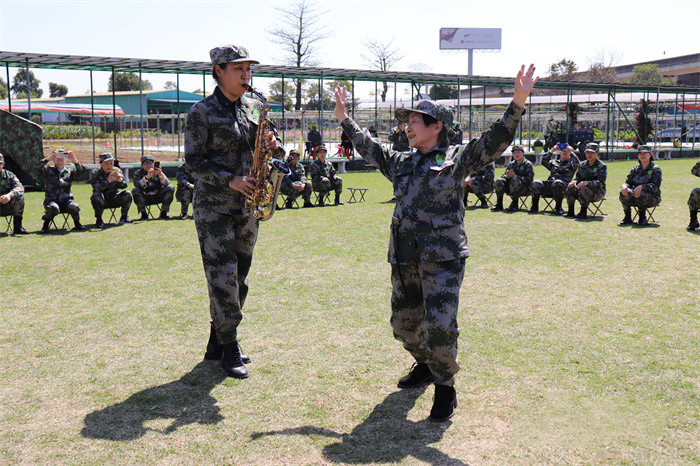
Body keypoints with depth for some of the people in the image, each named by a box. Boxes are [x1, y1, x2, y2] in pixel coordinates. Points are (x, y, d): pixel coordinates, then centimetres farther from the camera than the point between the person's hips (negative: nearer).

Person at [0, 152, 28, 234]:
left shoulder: (9, 175, 7)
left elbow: (20, 187, -10)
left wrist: (9, 195, -32)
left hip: (7, 207, 2)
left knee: (19, 197, -24)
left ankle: (17, 227, -15)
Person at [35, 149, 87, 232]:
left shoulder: (69, 173, 16)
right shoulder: (48, 171, 11)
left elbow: (81, 172, 0)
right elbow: (37, 166, -6)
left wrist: (74, 160, -13)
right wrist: (49, 158, -16)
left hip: (66, 200, 2)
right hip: (51, 200, -1)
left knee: (74, 207, -32)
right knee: (54, 208, -36)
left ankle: (77, 224, -1)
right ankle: (45, 225, -5)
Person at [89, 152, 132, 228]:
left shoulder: (117, 171, 0)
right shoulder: (95, 174, -9)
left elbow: (123, 186, -10)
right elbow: (96, 188, -27)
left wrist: (120, 180, -33)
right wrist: (108, 181, -42)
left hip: (114, 200, 3)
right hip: (102, 201, -3)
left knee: (127, 195, -21)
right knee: (96, 196, -34)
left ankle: (124, 217, -1)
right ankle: (98, 219, -15)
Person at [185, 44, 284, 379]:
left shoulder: (254, 108, 10)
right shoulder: (202, 111, -6)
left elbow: (277, 151, 15)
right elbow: (194, 161, -9)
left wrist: (274, 145, -8)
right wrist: (230, 180, -20)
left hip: (247, 204, 6)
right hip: (213, 204, -6)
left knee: (239, 276, 9)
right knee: (223, 275, -8)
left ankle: (217, 344, 23)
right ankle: (229, 351, 3)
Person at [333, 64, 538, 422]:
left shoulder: (457, 159, 0)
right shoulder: (401, 163, 16)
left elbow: (495, 141, -10)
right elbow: (370, 149, 31)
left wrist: (517, 104, -22)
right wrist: (345, 120, 36)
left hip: (443, 258, -6)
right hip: (404, 259, 6)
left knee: (440, 326, -16)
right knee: (403, 325, 14)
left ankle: (445, 386, 7)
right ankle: (425, 365, 42)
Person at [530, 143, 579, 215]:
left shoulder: (571, 164, 21)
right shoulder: (554, 162, 29)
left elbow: (577, 163, -2)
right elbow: (544, 162, 12)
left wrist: (571, 152, 3)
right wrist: (552, 150, 7)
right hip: (549, 185, 3)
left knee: (557, 183, -40)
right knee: (536, 183, -24)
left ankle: (558, 208, -27)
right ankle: (534, 207, -11)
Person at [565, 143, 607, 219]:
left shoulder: (602, 166, -5)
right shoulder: (582, 165, 12)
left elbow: (601, 183, -16)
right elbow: (578, 178, 12)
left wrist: (587, 182, -33)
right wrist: (574, 181, -15)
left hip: (598, 192, -5)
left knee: (583, 188, -35)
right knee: (570, 188, -22)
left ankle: (583, 213, -29)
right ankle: (570, 212, -16)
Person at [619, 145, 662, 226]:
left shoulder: (656, 169, -3)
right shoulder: (635, 168, 13)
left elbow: (655, 187, -16)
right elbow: (628, 182, 6)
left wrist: (641, 186, -34)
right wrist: (624, 186, -21)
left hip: (652, 198, -4)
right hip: (635, 199, 4)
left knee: (641, 194, -37)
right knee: (623, 192, -24)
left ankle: (642, 218, -16)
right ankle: (627, 217, -12)